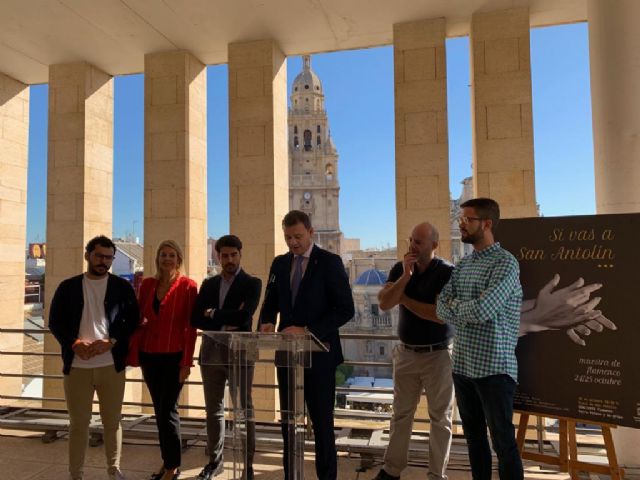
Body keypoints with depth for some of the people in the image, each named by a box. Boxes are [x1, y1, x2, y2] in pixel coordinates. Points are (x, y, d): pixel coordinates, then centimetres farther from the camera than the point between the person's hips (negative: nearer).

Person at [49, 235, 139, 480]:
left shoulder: (122, 287, 4)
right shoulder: (68, 287, 6)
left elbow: (133, 321, 2)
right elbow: (55, 321, 5)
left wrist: (110, 342, -13)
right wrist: (75, 344, -12)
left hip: (111, 364, 0)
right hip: (77, 365, 0)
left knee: (112, 421, 10)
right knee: (78, 423, 9)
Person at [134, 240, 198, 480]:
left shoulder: (187, 286, -7)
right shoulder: (147, 284, 7)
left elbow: (191, 327, -8)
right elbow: (139, 318, 11)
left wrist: (187, 362, -11)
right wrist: (136, 354, 3)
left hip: (173, 357, -5)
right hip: (150, 356, 5)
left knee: (167, 410, 0)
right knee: (159, 410, 14)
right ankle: (167, 460, 29)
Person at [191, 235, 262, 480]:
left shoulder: (252, 283, -3)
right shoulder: (208, 284, 10)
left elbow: (244, 316, -18)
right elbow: (195, 318, 1)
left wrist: (213, 314, -7)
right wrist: (223, 325, -13)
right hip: (211, 353, 5)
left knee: (244, 410, 5)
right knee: (213, 410, 14)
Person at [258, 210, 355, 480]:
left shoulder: (330, 262, -8)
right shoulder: (280, 263, 8)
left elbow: (345, 309, -13)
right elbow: (270, 302, 15)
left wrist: (307, 330, -21)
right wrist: (267, 322, -8)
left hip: (318, 354, -5)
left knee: (322, 422, 7)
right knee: (288, 420, 15)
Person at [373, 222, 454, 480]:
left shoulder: (448, 272, -12)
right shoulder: (400, 268, 0)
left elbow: (442, 314, -21)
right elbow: (384, 303, -11)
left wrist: (404, 299, -12)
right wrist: (406, 275, -21)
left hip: (438, 354, -3)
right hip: (406, 352, 4)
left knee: (440, 417, 8)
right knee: (401, 413, 13)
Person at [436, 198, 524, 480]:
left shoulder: (505, 263, -11)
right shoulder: (462, 265, 11)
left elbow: (482, 310, -22)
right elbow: (442, 309, 3)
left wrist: (454, 305, -4)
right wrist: (467, 312, -15)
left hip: (493, 368, -7)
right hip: (462, 365, 7)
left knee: (503, 442, 4)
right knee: (474, 438, 17)